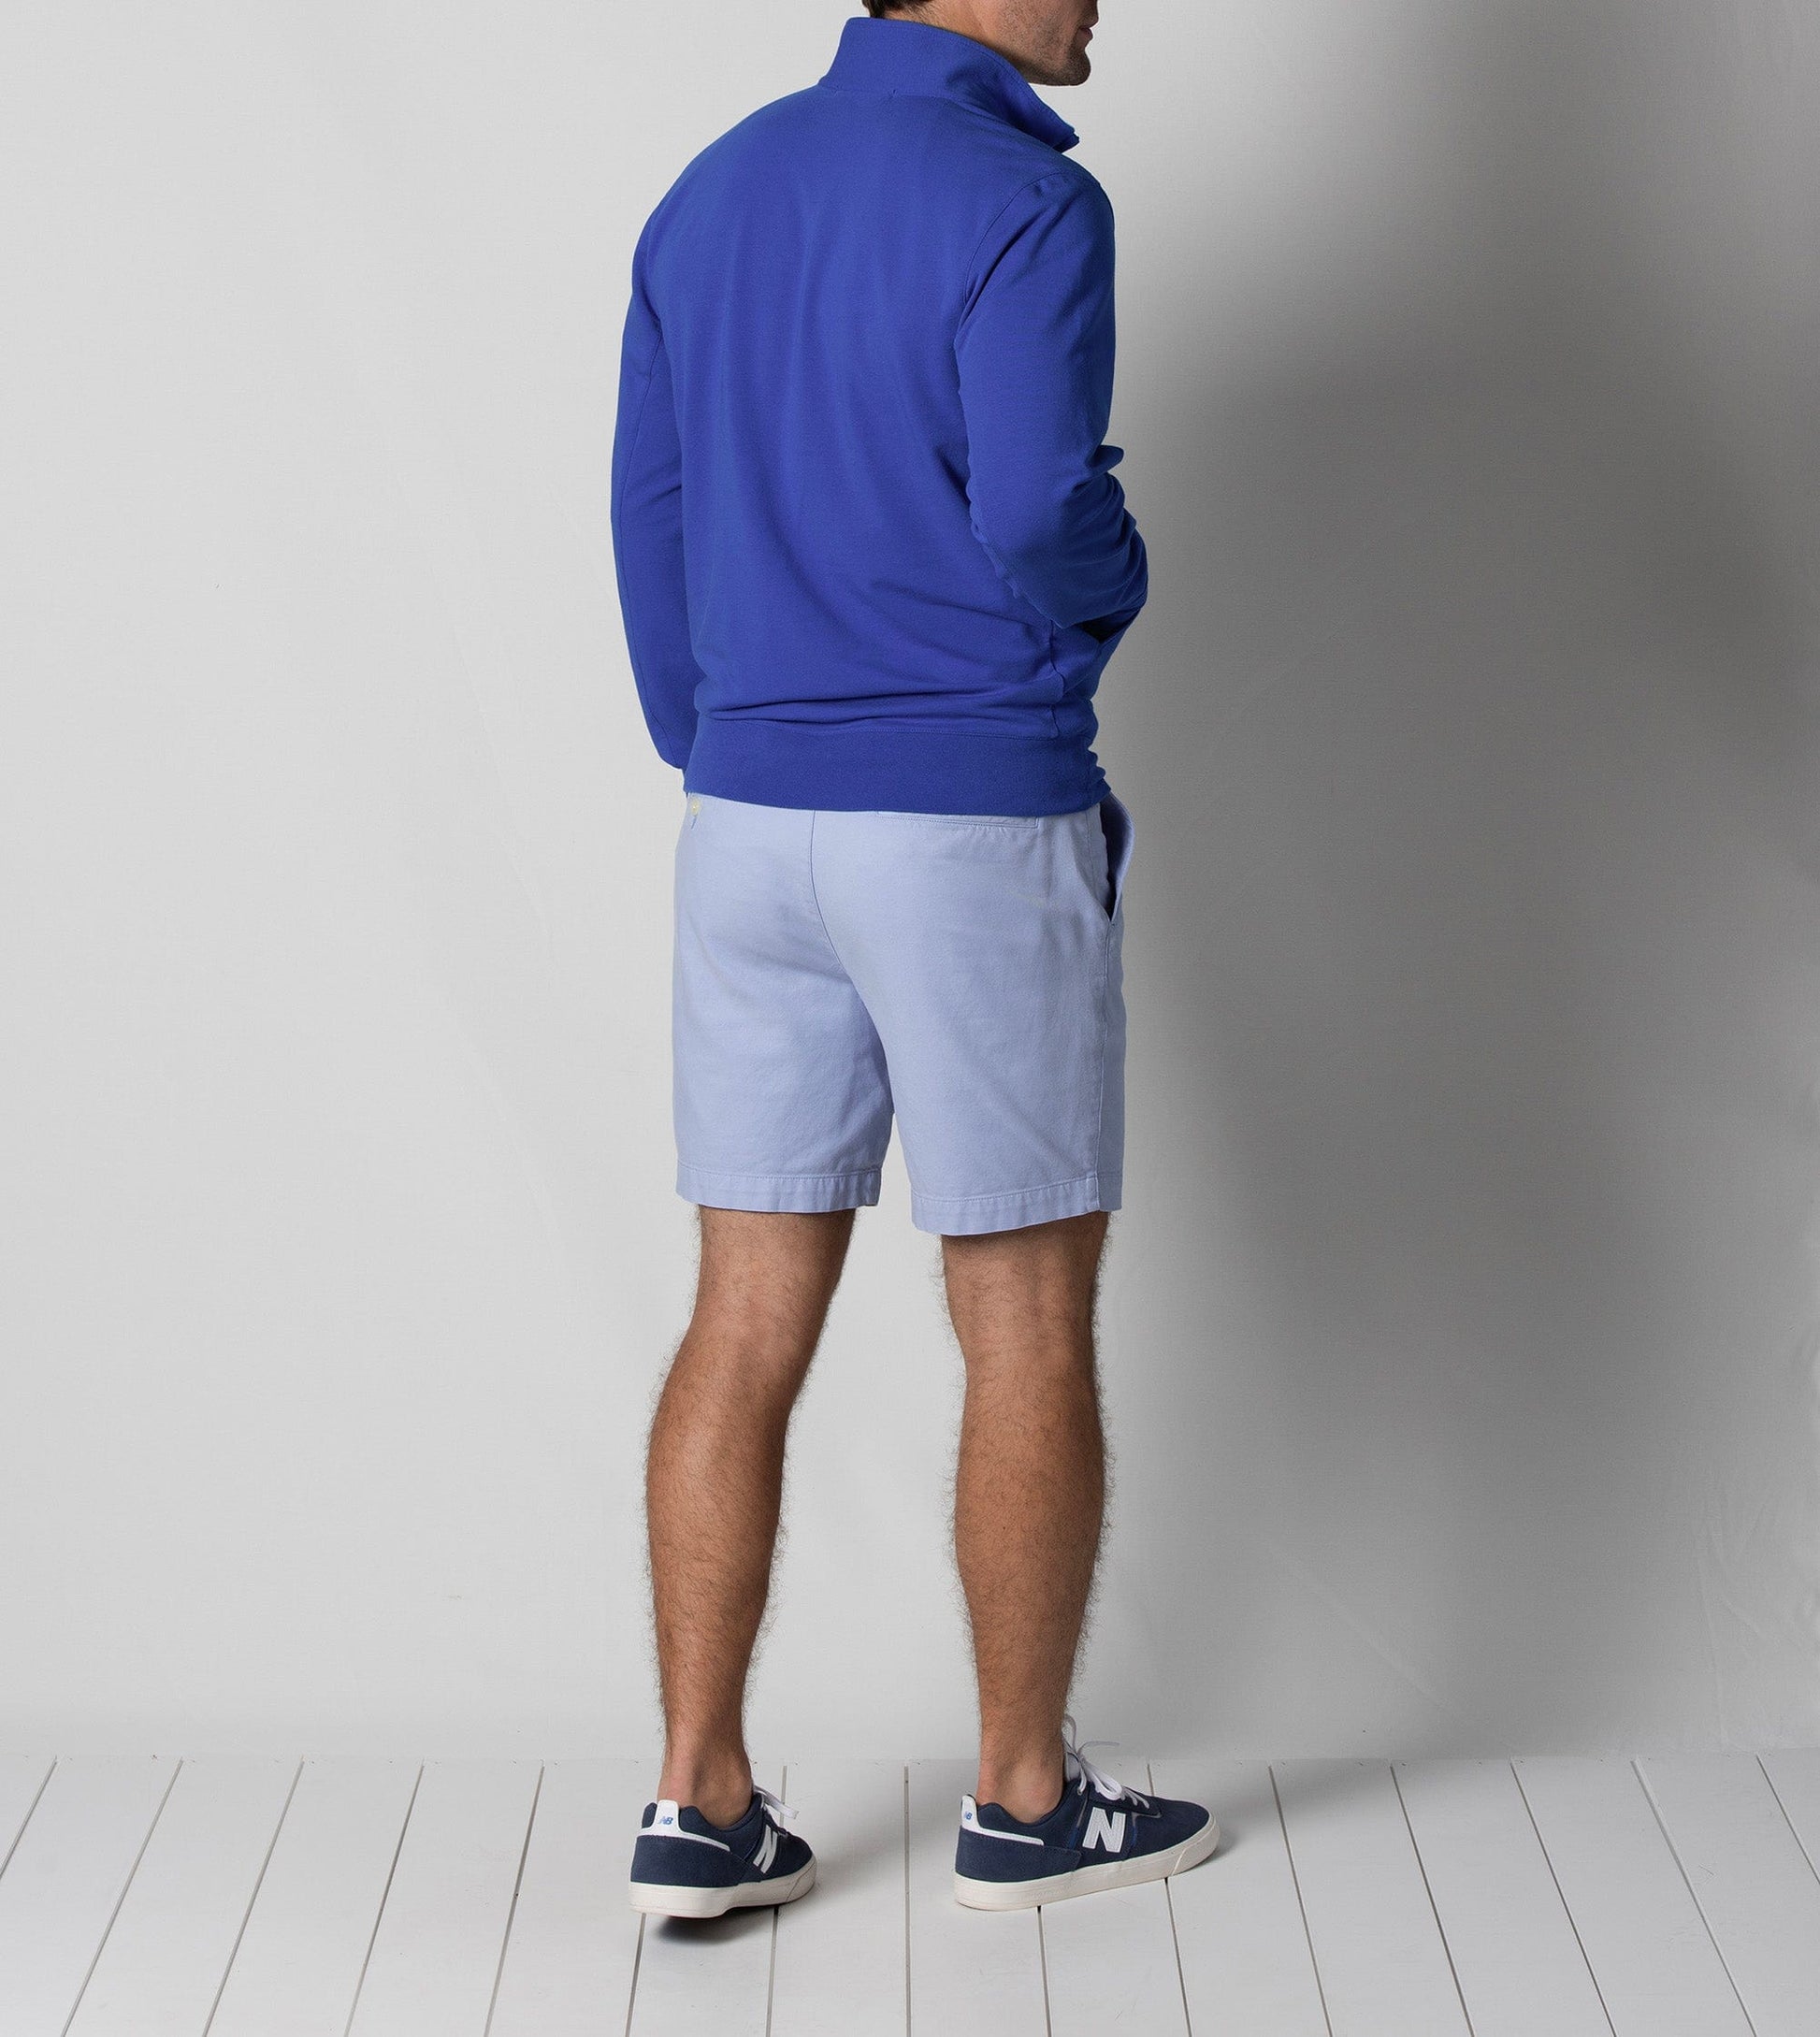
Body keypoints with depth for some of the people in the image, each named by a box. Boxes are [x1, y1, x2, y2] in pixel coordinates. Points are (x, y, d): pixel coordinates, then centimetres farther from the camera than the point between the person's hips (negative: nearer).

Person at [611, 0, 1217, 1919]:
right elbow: (1036, 513, -23)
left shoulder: (709, 196, 11)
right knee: (1028, 1327, 6)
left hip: (751, 827, 7)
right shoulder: (1026, 203, -12)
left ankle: (699, 1807, 12)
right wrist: (1117, 573, 1)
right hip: (978, 834, -6)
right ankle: (1026, 1800, 18)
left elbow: (651, 527, 12)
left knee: (749, 1323, 9)